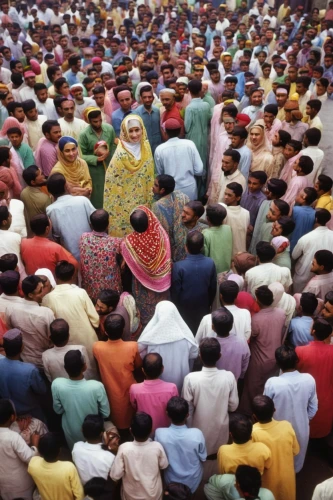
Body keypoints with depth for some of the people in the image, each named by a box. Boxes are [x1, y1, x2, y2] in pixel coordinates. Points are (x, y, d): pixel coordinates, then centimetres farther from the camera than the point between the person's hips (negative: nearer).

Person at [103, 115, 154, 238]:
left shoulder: (146, 149, -2)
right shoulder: (121, 154, -20)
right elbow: (111, 181, -15)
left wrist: (149, 199, 11)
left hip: (143, 202, 5)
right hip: (125, 204, -5)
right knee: (124, 231, 6)